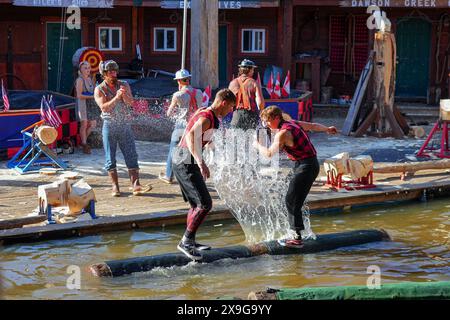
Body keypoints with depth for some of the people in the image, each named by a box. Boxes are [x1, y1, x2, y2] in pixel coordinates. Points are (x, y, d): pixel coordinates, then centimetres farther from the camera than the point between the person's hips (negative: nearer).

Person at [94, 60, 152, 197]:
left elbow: (130, 102, -6)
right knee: (110, 159, 1)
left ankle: (136, 186, -8)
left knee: (132, 156, -5)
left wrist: (124, 94, -26)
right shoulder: (99, 90, -1)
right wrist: (116, 97, -25)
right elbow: (104, 107, -13)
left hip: (125, 126, 2)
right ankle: (115, 187, 8)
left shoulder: (124, 85, 7)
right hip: (109, 127, -2)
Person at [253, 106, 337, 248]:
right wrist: (327, 129, 45)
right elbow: (313, 126, 26)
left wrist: (257, 145, 0)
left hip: (306, 166, -10)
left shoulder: (283, 133, -18)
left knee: (291, 201, -11)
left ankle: (297, 238, -13)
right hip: (310, 165, 10)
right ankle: (296, 233, 14)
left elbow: (269, 153, -21)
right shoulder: (293, 123, 11)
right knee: (294, 201, 11)